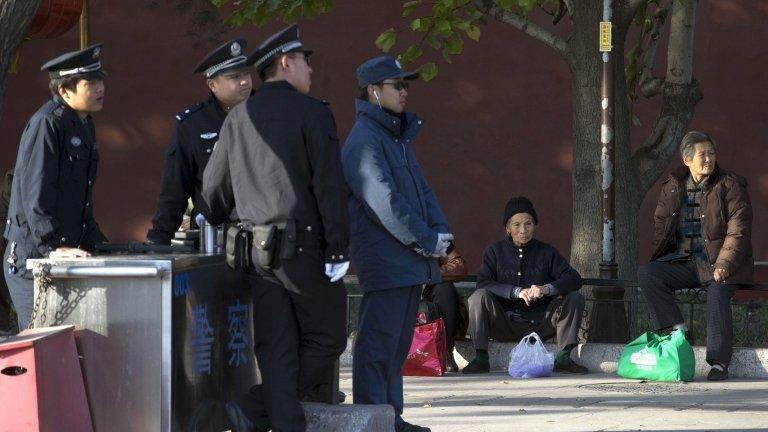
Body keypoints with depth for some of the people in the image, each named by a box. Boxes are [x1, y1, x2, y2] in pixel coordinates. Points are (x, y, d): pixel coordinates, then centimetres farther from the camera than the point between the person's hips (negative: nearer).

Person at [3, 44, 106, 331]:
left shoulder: (84, 125, 16)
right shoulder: (47, 124, -14)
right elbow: (36, 192, -21)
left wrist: (90, 242, 16)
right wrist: (52, 247, -26)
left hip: (67, 253, 9)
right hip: (32, 258, -9)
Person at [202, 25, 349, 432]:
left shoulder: (238, 118, 12)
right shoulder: (311, 112, -5)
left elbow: (213, 186, 15)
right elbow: (330, 185, -12)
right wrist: (338, 249, -11)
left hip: (258, 250, 6)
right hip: (305, 246, -6)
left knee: (276, 349, 5)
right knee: (325, 341, 4)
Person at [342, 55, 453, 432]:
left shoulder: (399, 136, 19)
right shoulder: (364, 141, -13)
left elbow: (421, 189, 20)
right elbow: (385, 202, -19)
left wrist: (440, 231, 3)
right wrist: (427, 241, -15)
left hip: (411, 259, 10)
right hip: (384, 259, -10)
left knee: (398, 344, 13)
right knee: (378, 341, -8)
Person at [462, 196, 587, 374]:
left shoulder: (546, 252, 5)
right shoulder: (495, 251, 2)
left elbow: (574, 279, -7)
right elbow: (483, 283, -14)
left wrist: (547, 289, -28)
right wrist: (517, 292, -27)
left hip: (539, 325, 1)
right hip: (505, 325, -1)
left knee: (574, 298, -16)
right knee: (479, 297, -26)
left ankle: (563, 358, -13)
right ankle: (480, 358, -23)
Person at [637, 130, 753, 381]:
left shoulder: (730, 187, -3)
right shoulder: (672, 188, 9)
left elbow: (738, 232, -9)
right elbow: (661, 225, 17)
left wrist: (724, 265, -23)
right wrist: (657, 260, 1)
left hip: (719, 263, -4)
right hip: (684, 262, 4)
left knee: (717, 296, -32)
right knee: (646, 274, -19)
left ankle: (719, 362, -24)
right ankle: (678, 330, -17)